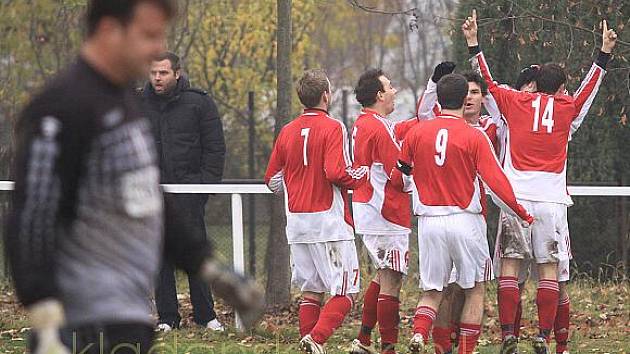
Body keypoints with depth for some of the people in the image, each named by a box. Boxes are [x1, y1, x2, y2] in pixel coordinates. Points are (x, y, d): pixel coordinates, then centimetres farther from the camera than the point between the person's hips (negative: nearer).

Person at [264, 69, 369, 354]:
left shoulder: (287, 132, 9)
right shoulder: (332, 128, -9)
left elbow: (273, 180, 12)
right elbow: (338, 173, -20)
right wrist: (363, 173, -2)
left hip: (297, 223, 7)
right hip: (329, 221, -6)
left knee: (310, 291, 13)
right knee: (345, 292, -4)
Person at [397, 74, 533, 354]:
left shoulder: (417, 132, 2)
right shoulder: (475, 137, -7)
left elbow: (401, 167, 16)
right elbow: (496, 182, -11)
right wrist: (521, 213, -1)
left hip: (429, 221, 3)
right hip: (464, 220, -3)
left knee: (432, 291, 10)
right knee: (475, 289, 12)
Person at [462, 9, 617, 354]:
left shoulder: (515, 102, 8)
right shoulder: (567, 108, 9)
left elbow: (488, 83, 20)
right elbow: (589, 88, 25)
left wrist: (473, 43, 27)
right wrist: (605, 52, 35)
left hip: (515, 195, 0)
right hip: (551, 199, 0)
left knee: (510, 265, 1)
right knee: (549, 270, 1)